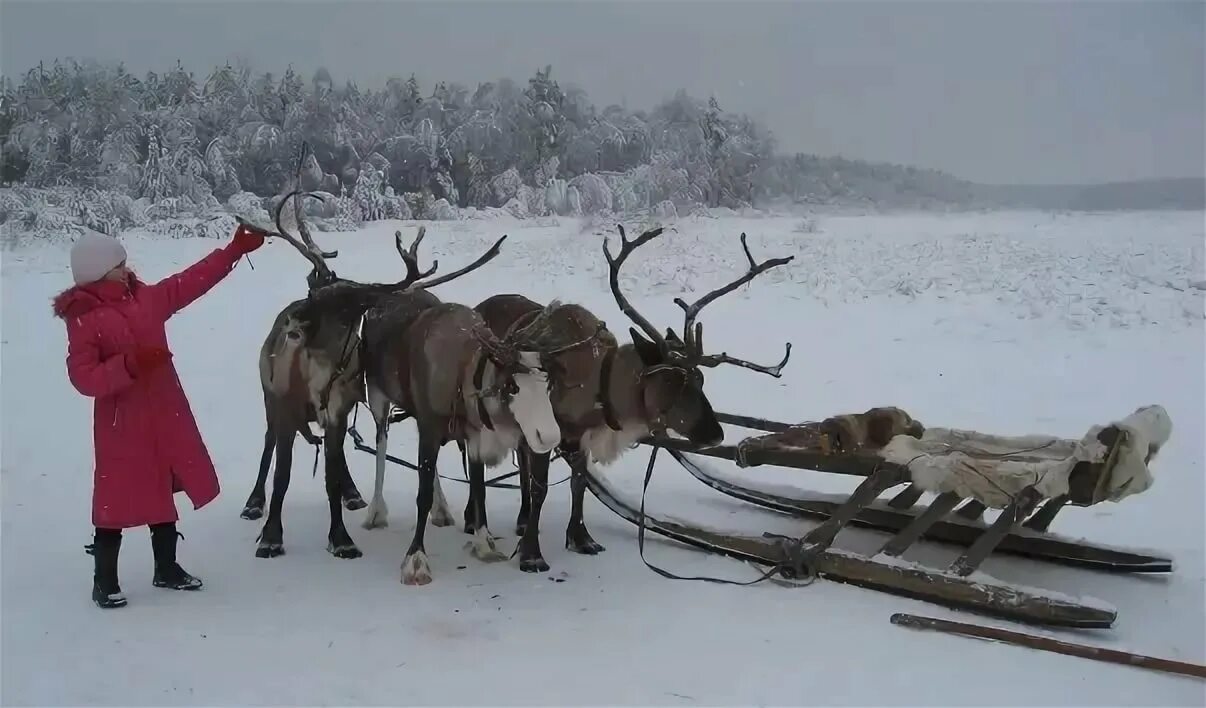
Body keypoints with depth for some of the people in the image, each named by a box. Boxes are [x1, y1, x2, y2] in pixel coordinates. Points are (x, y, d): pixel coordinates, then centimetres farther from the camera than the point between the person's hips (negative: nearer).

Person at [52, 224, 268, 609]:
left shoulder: (147, 298, 4)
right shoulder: (83, 319, -14)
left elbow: (193, 280, 9)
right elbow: (84, 378, -19)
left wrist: (236, 248, 8)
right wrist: (130, 365, -31)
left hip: (165, 417, 7)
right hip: (121, 425, -7)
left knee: (163, 493, 16)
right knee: (118, 500, -1)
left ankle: (167, 568, 30)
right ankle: (104, 581, 13)